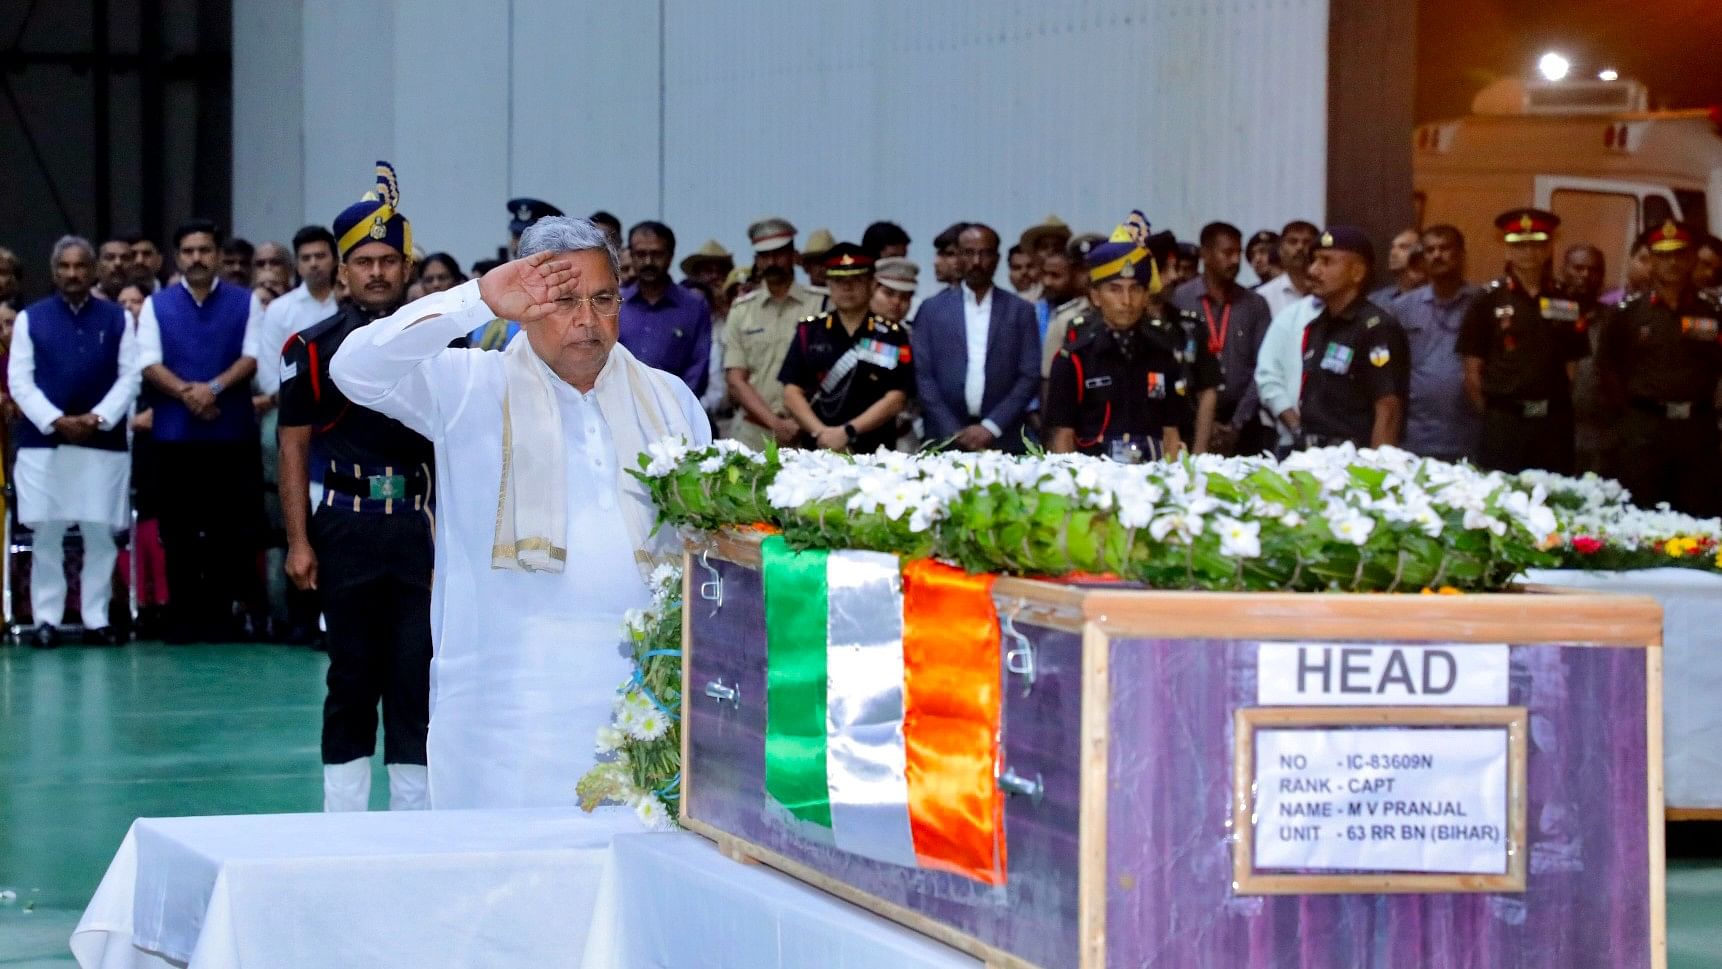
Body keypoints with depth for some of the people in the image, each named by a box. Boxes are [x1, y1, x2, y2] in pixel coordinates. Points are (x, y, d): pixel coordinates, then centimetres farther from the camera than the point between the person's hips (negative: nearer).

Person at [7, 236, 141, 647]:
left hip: (104, 441, 0)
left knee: (100, 534, 1)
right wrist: (56, 420, -12)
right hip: (43, 441, 0)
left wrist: (97, 418, -12)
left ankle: (96, 619, 8)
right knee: (46, 534, 0)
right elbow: (19, 380, 0)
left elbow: (130, 377, 2)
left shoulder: (118, 319, 8)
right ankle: (47, 619, 6)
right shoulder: (30, 319, 7)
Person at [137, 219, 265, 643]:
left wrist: (214, 388, -17)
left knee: (228, 528, -1)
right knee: (179, 529, 2)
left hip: (232, 432, -1)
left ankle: (220, 613, 5)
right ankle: (184, 615, 7)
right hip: (175, 432, 1)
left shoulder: (245, 303, 8)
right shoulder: (157, 306, 10)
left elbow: (251, 358, -2)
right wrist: (186, 393, -16)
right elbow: (149, 364, 0)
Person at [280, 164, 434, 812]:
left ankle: (413, 822, 7)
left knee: (418, 675, 1)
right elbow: (294, 446, 4)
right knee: (351, 677, 4)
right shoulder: (314, 347, 5)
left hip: (422, 523, 1)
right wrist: (298, 541, -3)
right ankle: (343, 822, 10)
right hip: (344, 526, -1)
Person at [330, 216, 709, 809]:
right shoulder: (471, 388, 5)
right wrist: (479, 301, -14)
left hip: (647, 689, 3)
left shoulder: (670, 400, 17)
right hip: (509, 691, -3)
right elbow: (357, 369, -9)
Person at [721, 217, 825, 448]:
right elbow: (735, 380, 5)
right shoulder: (741, 310, 11)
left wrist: (800, 421, -10)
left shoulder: (819, 306, 3)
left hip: (802, 439, -2)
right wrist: (775, 422, -7)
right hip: (751, 436, 2)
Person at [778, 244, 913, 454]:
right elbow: (792, 394, 6)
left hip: (872, 453, -2)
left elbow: (895, 400, -2)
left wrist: (847, 432, -12)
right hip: (815, 450, 2)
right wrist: (821, 432, -9)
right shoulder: (809, 332, 11)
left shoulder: (892, 336, 5)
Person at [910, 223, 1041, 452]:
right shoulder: (932, 309, 9)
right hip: (945, 441, 0)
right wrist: (954, 433, -6)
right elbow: (922, 375, 4)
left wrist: (991, 427, -7)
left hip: (1003, 442, 0)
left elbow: (1030, 377, 4)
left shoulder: (1020, 311, 9)